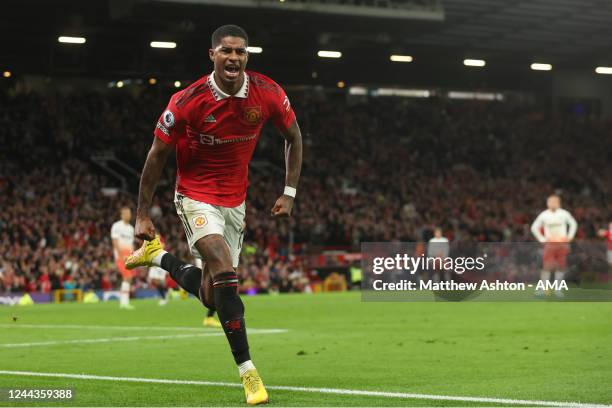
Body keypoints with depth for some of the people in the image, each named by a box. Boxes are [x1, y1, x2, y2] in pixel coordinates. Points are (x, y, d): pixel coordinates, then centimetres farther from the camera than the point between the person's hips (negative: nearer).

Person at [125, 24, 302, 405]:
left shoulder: (269, 94, -13)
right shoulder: (188, 101, -20)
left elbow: (293, 137, 6)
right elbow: (158, 154, -9)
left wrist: (290, 193, 2)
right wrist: (143, 214, -7)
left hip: (235, 199, 4)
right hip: (196, 194, -4)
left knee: (211, 295, 7)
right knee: (225, 270, -26)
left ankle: (158, 256, 36)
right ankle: (247, 369, -20)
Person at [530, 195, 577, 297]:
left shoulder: (564, 214, 1)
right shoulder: (544, 215, 0)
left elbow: (573, 224, 16)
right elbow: (534, 227, 8)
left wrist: (569, 236, 6)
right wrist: (542, 239, 0)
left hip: (562, 244, 1)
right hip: (549, 244, -1)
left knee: (561, 267, -1)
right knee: (547, 266, -11)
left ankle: (558, 289, 7)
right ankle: (542, 288, -10)